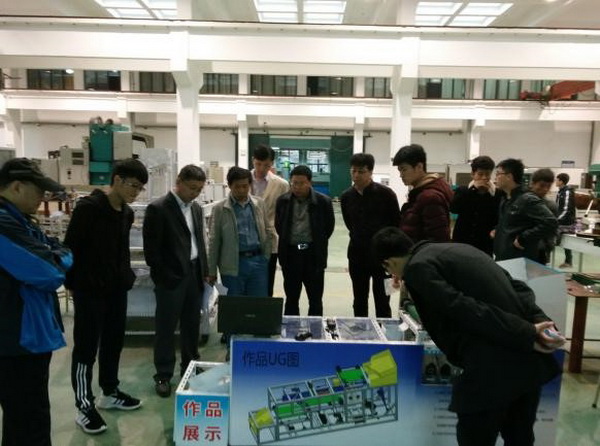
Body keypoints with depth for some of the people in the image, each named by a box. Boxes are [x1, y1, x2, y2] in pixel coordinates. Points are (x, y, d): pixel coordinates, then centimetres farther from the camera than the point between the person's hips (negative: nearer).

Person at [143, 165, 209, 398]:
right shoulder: (158, 208, -11)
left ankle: (190, 368, 30)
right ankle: (163, 376, 18)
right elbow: (151, 248, -12)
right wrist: (163, 277, -11)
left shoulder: (196, 209, 11)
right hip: (171, 278, -6)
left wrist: (205, 271, 11)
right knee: (166, 328, 5)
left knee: (192, 326, 15)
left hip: (194, 275, 6)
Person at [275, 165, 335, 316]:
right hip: (290, 253, 2)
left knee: (315, 300, 9)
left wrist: (317, 244, 10)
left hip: (314, 254, -2)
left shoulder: (323, 201, -7)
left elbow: (329, 227, 6)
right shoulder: (282, 201, 0)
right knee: (291, 299, 12)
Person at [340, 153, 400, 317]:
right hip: (357, 255, 4)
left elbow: (397, 224, -4)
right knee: (359, 302, 14)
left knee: (382, 302, 5)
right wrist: (360, 240, 12)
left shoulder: (385, 193, -10)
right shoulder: (346, 197, 2)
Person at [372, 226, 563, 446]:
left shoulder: (418, 267, -5)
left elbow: (467, 310, -17)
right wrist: (539, 322, 2)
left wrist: (526, 334, -13)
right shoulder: (457, 249, 20)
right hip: (531, 360, 9)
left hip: (492, 368, -8)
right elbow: (515, 286, 15)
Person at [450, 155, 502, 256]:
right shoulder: (463, 190, 4)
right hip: (462, 242, 1)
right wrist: (472, 189, -15)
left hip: (486, 244, 0)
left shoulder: (498, 193, 1)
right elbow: (453, 208, -14)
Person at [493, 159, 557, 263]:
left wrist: (523, 239, -23)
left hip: (521, 262, -9)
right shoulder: (504, 199, 12)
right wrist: (497, 230, 9)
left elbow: (551, 223, -27)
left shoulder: (528, 200, -17)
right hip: (501, 259, 9)